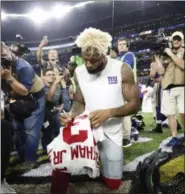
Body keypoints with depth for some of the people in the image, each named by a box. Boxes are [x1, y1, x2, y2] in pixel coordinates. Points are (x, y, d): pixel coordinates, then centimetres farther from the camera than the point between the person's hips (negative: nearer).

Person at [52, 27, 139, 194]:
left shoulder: (122, 69, -12)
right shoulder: (79, 72, -1)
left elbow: (135, 104, -11)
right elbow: (79, 102, 8)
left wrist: (109, 112, -28)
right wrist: (72, 116, -15)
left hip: (111, 132, -1)